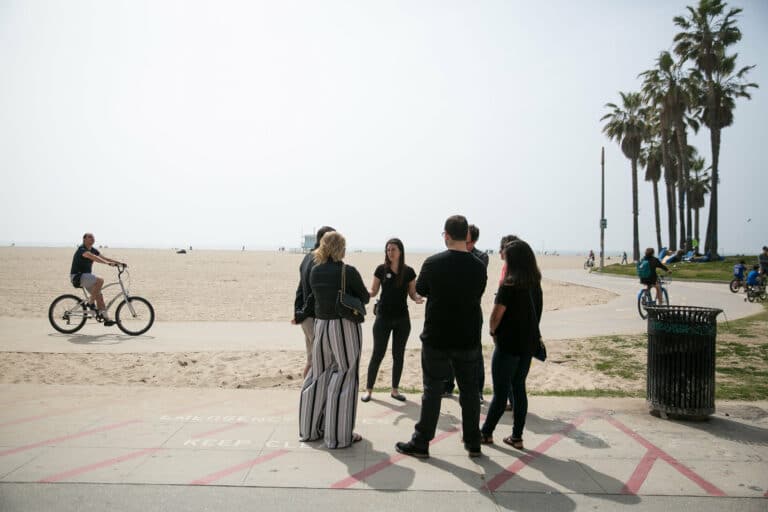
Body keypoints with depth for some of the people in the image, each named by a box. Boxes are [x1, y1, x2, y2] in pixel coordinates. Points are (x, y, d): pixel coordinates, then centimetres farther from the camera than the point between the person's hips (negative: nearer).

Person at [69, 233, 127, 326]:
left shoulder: (93, 250, 10)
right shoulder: (82, 250, -17)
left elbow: (105, 258, 8)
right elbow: (93, 257, -35)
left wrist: (120, 263, -4)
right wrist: (108, 263, -49)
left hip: (86, 276, 9)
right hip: (77, 276, -9)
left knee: (99, 295, 1)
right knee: (100, 280, -29)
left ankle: (105, 318, 2)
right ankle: (91, 303, -16)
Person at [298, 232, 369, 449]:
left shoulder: (314, 272, 1)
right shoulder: (348, 272, -12)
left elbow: (314, 296, 5)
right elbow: (365, 298, -1)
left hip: (321, 325, 5)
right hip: (345, 327, -5)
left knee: (319, 376, 16)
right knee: (343, 379, 3)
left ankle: (310, 428, 27)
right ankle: (339, 436, 10)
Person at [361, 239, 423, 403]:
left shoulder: (409, 272, -2)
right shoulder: (381, 269, -3)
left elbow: (412, 293, 5)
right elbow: (373, 292, 3)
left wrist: (418, 298, -17)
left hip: (402, 318, 2)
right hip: (383, 317, -1)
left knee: (399, 354, 9)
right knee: (378, 354, 1)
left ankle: (395, 389, 23)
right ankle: (368, 389, 14)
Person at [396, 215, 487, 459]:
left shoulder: (433, 263, -13)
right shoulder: (479, 266, -6)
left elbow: (420, 290, 3)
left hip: (436, 338, -2)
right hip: (468, 338, 2)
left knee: (432, 390, 7)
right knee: (470, 390, 13)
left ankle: (420, 443, 15)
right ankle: (473, 443, 23)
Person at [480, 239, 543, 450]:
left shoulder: (510, 285, -16)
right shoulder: (535, 284, 5)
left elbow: (496, 316, -15)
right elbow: (537, 312, 8)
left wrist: (494, 332, 3)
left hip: (508, 343, -6)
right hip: (528, 343, 6)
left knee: (501, 392, 3)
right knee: (519, 389, 13)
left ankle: (486, 433, 17)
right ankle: (517, 436, 18)